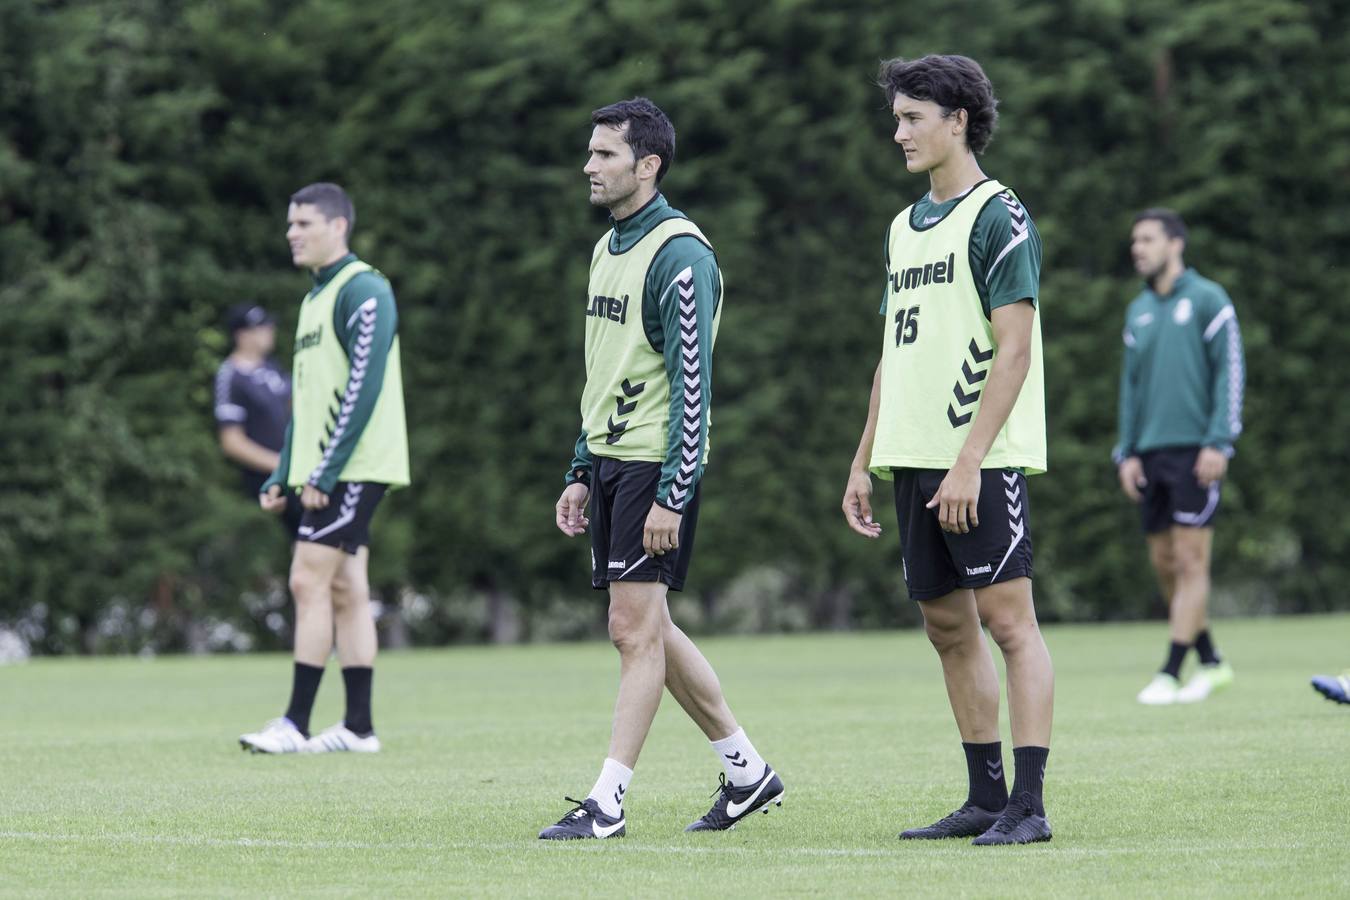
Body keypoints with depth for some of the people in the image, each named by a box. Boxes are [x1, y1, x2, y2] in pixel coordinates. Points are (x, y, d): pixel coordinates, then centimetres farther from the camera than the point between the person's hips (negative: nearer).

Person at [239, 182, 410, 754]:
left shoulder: (363, 290, -11)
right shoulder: (315, 299, 19)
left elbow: (364, 385, -19)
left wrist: (325, 471, -22)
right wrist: (283, 476, 18)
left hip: (354, 469, -9)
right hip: (325, 472, 9)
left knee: (310, 581, -12)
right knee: (345, 591, 8)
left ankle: (296, 724, -12)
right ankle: (358, 725, 9)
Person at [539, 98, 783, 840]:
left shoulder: (679, 255, -13)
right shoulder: (607, 249, 15)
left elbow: (692, 385, -17)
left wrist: (671, 495, -21)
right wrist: (580, 473, 19)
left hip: (654, 466, -10)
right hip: (609, 460, 10)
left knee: (636, 630, -7)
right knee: (644, 630, 11)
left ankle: (608, 803, -5)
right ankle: (748, 770, 20)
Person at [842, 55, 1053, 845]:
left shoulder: (998, 216, -8)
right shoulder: (906, 227, 17)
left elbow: (1014, 350, -14)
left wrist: (970, 462, -20)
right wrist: (864, 466, 17)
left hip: (982, 460, -8)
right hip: (915, 458, 8)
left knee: (1007, 618, -8)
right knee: (948, 626, 9)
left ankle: (1029, 804, -9)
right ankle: (987, 798, 15)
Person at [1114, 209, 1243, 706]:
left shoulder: (1207, 300, -2)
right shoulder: (1138, 311, 16)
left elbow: (1230, 371, -6)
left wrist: (1219, 442, -13)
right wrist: (1127, 452, 11)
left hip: (1195, 450, -7)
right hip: (1152, 454, 7)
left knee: (1190, 560, -8)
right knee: (1164, 562, 5)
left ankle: (1171, 673, -9)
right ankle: (1211, 662, 17)